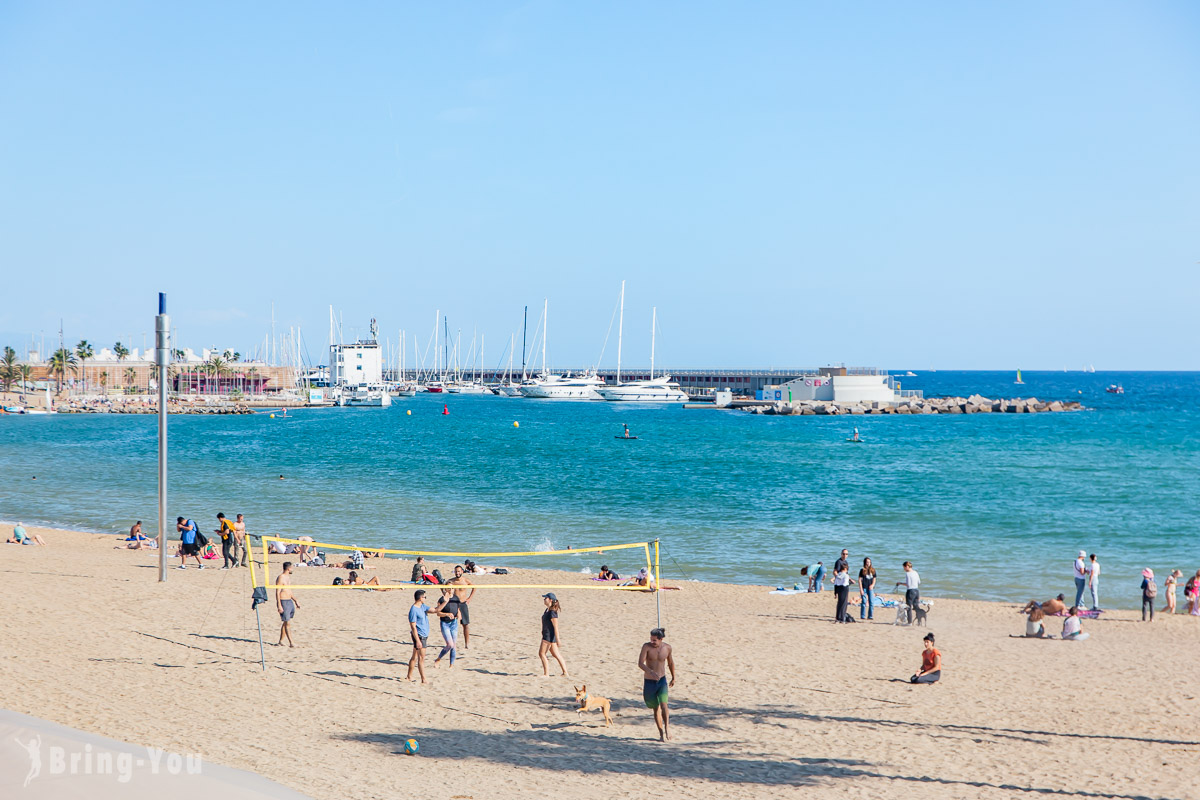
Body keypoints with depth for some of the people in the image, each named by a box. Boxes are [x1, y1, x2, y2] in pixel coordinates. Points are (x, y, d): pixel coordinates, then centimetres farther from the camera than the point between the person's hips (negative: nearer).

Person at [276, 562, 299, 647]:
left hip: (289, 601, 9)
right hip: (283, 602, -9)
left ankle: (280, 641, 19)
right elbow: (277, 593, -18)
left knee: (286, 623, 12)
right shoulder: (280, 578, -15)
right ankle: (291, 643, -6)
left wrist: (296, 601, 25)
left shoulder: (288, 577, 14)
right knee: (288, 623, -7)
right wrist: (279, 606, -22)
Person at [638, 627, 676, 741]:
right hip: (649, 682, -1)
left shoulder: (667, 647, -4)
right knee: (656, 708, 7)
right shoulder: (646, 646, -13)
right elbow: (640, 664, -23)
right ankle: (661, 733, 18)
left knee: (663, 704, -20)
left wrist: (673, 678, 22)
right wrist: (651, 672, -40)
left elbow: (671, 662, 14)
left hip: (662, 681, 1)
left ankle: (667, 727, -9)